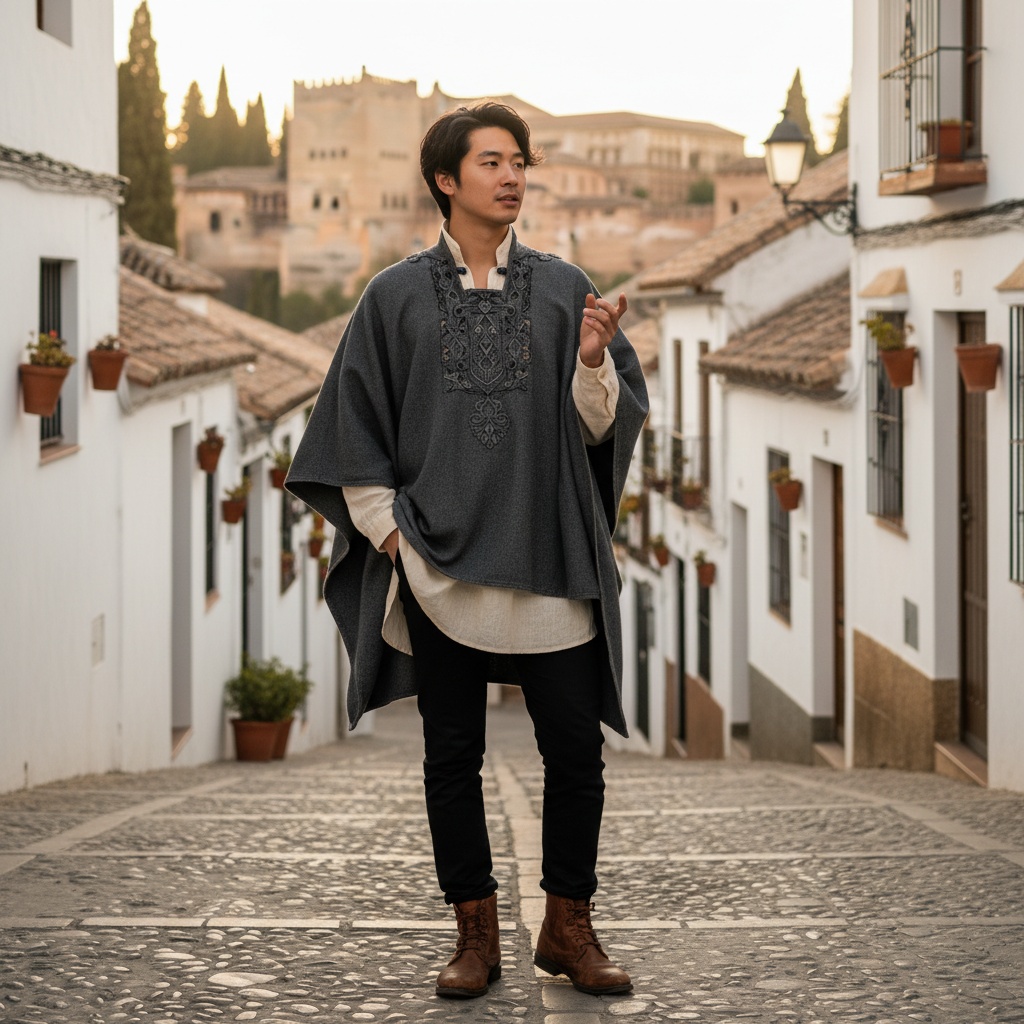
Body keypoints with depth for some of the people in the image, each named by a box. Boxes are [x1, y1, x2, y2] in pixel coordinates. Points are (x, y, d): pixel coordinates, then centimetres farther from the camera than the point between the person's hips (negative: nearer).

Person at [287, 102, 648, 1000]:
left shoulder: (563, 289, 8)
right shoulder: (397, 298, 6)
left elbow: (603, 423, 4)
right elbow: (355, 429, 7)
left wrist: (593, 360, -15)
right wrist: (389, 529, -1)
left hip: (549, 556, 1)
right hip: (440, 562, 0)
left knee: (575, 750, 0)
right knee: (453, 755, 4)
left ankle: (568, 926, 13)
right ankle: (477, 933, 14)